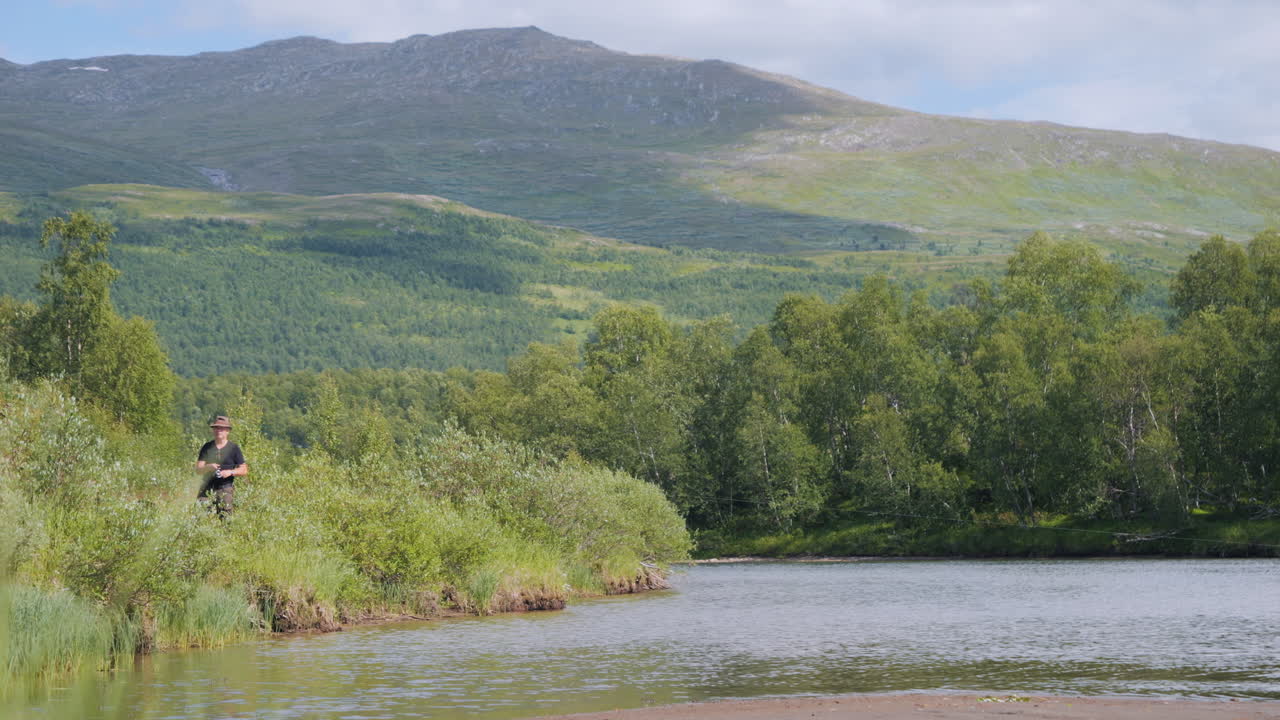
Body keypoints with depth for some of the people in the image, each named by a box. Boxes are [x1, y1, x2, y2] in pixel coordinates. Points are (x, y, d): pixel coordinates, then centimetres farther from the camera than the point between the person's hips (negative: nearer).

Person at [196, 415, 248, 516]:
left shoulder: (234, 448, 5)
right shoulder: (206, 447, 10)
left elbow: (244, 470, 4)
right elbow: (198, 469, 6)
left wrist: (230, 472, -13)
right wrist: (208, 467, -15)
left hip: (225, 488, -2)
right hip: (207, 488, 2)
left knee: (224, 516, -8)